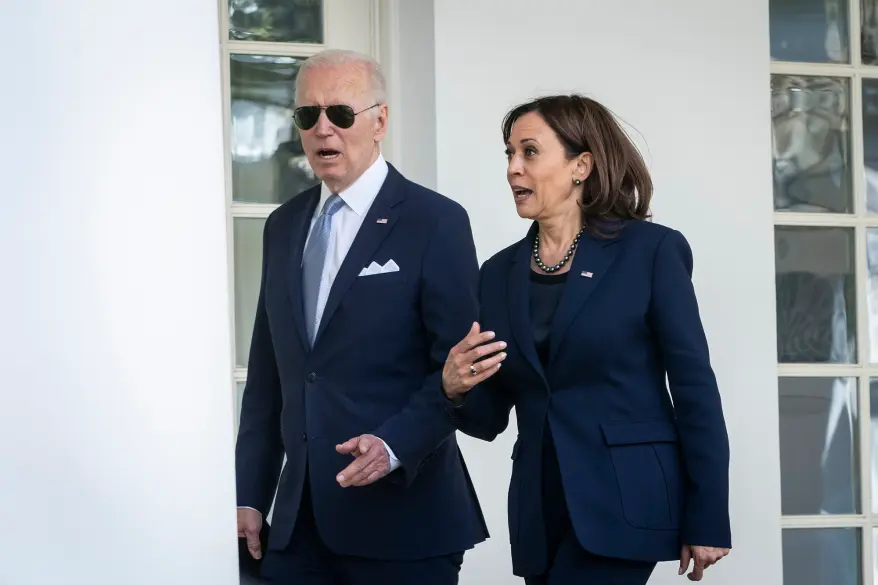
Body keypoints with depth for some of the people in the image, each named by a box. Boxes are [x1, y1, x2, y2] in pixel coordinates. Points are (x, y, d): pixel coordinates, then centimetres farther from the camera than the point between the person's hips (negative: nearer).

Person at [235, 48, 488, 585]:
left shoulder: (436, 222, -5)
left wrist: (394, 445, -23)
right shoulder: (284, 227, 13)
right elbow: (267, 374, 14)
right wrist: (249, 497, 9)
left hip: (401, 517, -5)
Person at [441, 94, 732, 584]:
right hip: (542, 512, 5)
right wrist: (456, 390, -13)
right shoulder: (501, 272, 9)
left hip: (624, 500, -5)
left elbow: (695, 388, -6)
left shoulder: (650, 250, -5)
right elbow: (491, 418, 10)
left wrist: (707, 520, -8)